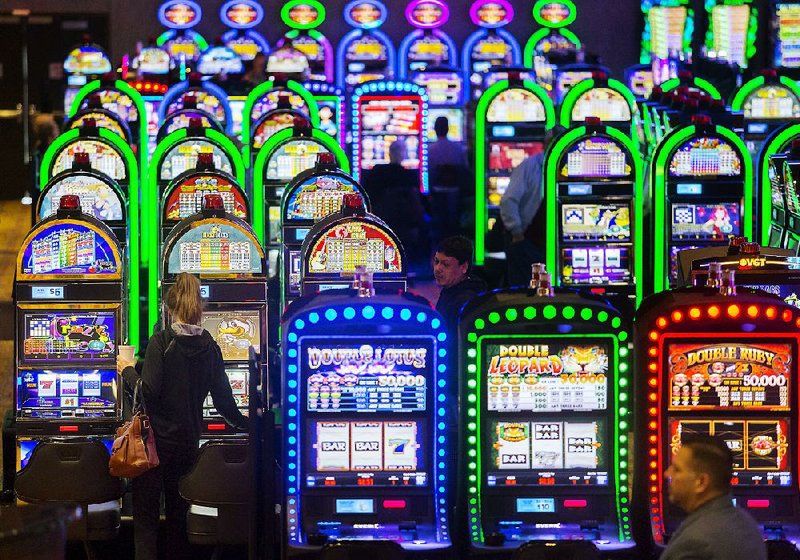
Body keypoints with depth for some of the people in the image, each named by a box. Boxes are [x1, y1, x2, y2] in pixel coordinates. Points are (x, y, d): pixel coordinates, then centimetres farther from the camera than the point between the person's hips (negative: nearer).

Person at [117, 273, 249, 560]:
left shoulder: (162, 342, -10)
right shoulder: (209, 347, 4)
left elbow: (149, 391, -18)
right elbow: (223, 400, 5)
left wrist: (128, 371, -1)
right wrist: (244, 423, 21)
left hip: (157, 439, -5)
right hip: (188, 440, 5)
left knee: (146, 518, -1)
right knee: (178, 516, 15)